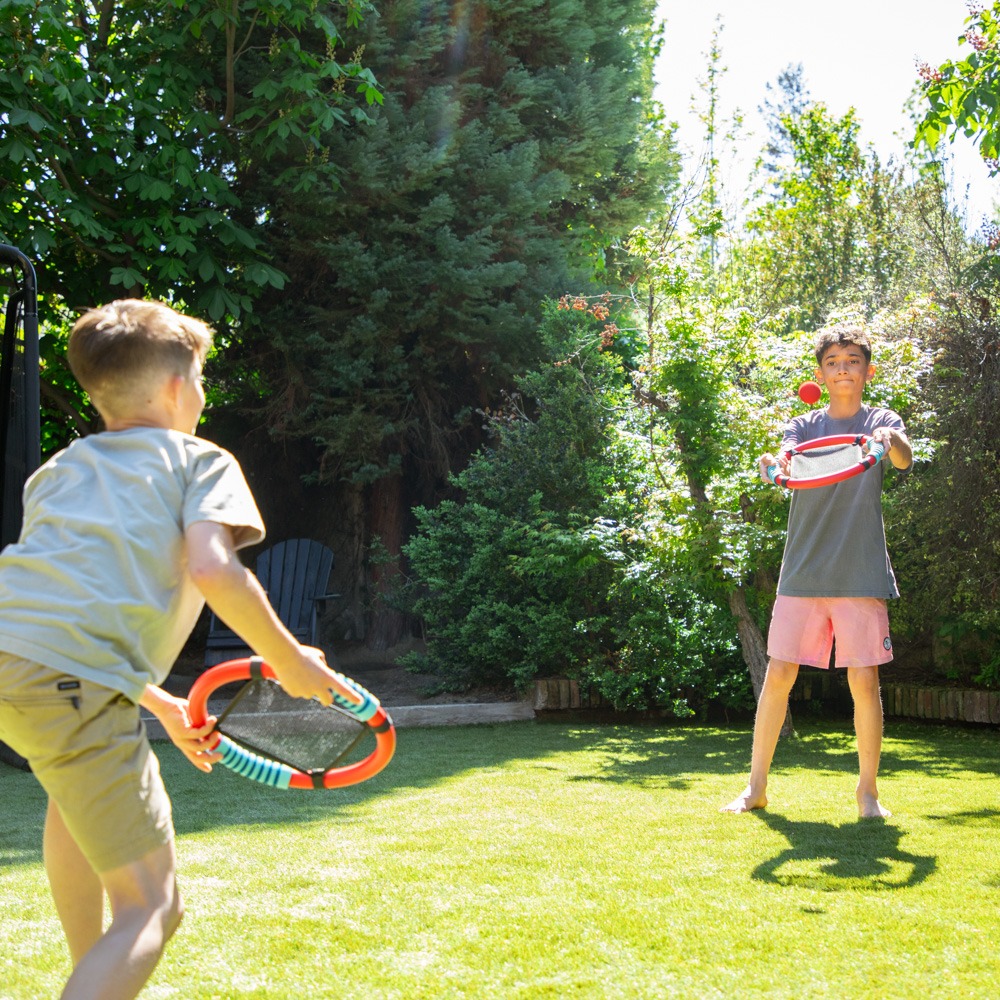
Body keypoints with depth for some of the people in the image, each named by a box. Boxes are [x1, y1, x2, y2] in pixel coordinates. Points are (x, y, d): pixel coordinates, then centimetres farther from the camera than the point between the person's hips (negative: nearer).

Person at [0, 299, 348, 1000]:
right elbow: (211, 570, -8)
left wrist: (157, 703, 36)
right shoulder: (202, 461, 13)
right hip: (69, 682, -7)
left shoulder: (60, 468, 31)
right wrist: (289, 660, 5)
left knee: (82, 789, 38)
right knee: (151, 906, -2)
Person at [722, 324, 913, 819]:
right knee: (778, 675, 1)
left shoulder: (881, 420, 5)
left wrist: (890, 440, -39)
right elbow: (784, 459, -11)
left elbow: (904, 459, -16)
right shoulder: (804, 425, 9)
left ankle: (868, 790, 12)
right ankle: (756, 785, 12)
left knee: (864, 680, -3)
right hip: (802, 570, 2)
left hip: (862, 573, -1)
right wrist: (775, 465, -36)